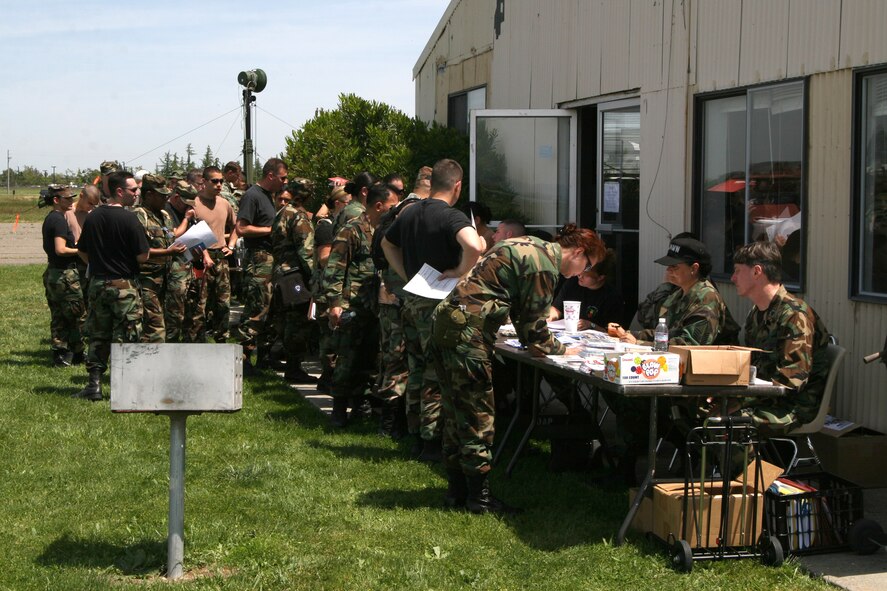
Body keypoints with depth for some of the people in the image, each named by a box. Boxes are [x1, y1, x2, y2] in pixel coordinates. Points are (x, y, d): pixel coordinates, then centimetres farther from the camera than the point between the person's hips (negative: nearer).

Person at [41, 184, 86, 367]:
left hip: (52, 272, 10)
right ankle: (75, 355, 6)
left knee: (58, 318, 12)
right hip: (65, 274, -10)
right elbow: (61, 249, -26)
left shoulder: (49, 218, 12)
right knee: (78, 315, 0)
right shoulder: (59, 220, -17)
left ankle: (59, 355, 15)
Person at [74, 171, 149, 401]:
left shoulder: (92, 217, 3)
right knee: (125, 338, 3)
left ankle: (94, 385, 12)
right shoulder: (128, 218, -16)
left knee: (98, 336, 13)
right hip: (124, 285, -5)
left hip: (97, 284, 6)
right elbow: (142, 256, -15)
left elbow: (82, 251, 11)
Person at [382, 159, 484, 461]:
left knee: (417, 372, 17)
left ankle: (415, 435, 25)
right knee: (437, 378, 0)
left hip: (412, 300, 8)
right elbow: (475, 246, -35)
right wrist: (460, 271, -18)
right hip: (437, 305, -8)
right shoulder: (452, 216, -16)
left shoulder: (409, 212, 8)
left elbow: (387, 243, 24)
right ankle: (431, 442, 4)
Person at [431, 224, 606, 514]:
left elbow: (521, 314, 24)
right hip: (467, 331, -10)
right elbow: (533, 327, -9)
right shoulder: (544, 264, -12)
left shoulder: (533, 246, 18)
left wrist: (540, 341, 18)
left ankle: (457, 489, 23)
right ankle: (479, 496, 5)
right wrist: (561, 350, 5)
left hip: (446, 319, 10)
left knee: (456, 409, 15)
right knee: (477, 413, -2)